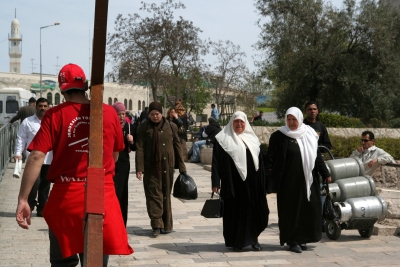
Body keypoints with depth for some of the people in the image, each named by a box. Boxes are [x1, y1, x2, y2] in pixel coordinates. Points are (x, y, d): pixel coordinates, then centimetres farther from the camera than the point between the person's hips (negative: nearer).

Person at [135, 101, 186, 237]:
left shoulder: (171, 127, 6)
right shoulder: (144, 127, 2)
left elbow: (177, 147, 8)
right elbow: (140, 148, -2)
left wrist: (182, 167, 5)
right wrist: (139, 168, -11)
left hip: (167, 166, 1)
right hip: (151, 167, -1)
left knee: (166, 194, 7)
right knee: (153, 194, -5)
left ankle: (166, 225, 14)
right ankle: (156, 224, -5)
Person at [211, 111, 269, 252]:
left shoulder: (252, 140, 14)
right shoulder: (223, 139, 1)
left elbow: (260, 163, 16)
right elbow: (216, 162, -4)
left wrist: (262, 183, 11)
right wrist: (216, 182, -12)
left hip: (252, 183, 4)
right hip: (233, 183, -4)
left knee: (254, 211, 6)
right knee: (235, 211, 2)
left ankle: (253, 238, 22)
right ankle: (236, 242, 14)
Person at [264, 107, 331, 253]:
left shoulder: (309, 135, 8)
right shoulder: (279, 136, -4)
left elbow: (317, 156, 13)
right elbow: (270, 158, -7)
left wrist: (325, 174, 11)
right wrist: (267, 176, -16)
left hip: (307, 180, 4)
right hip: (289, 181, -4)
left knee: (308, 209, 7)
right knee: (290, 210, 2)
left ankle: (302, 238, 21)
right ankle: (292, 241, 12)